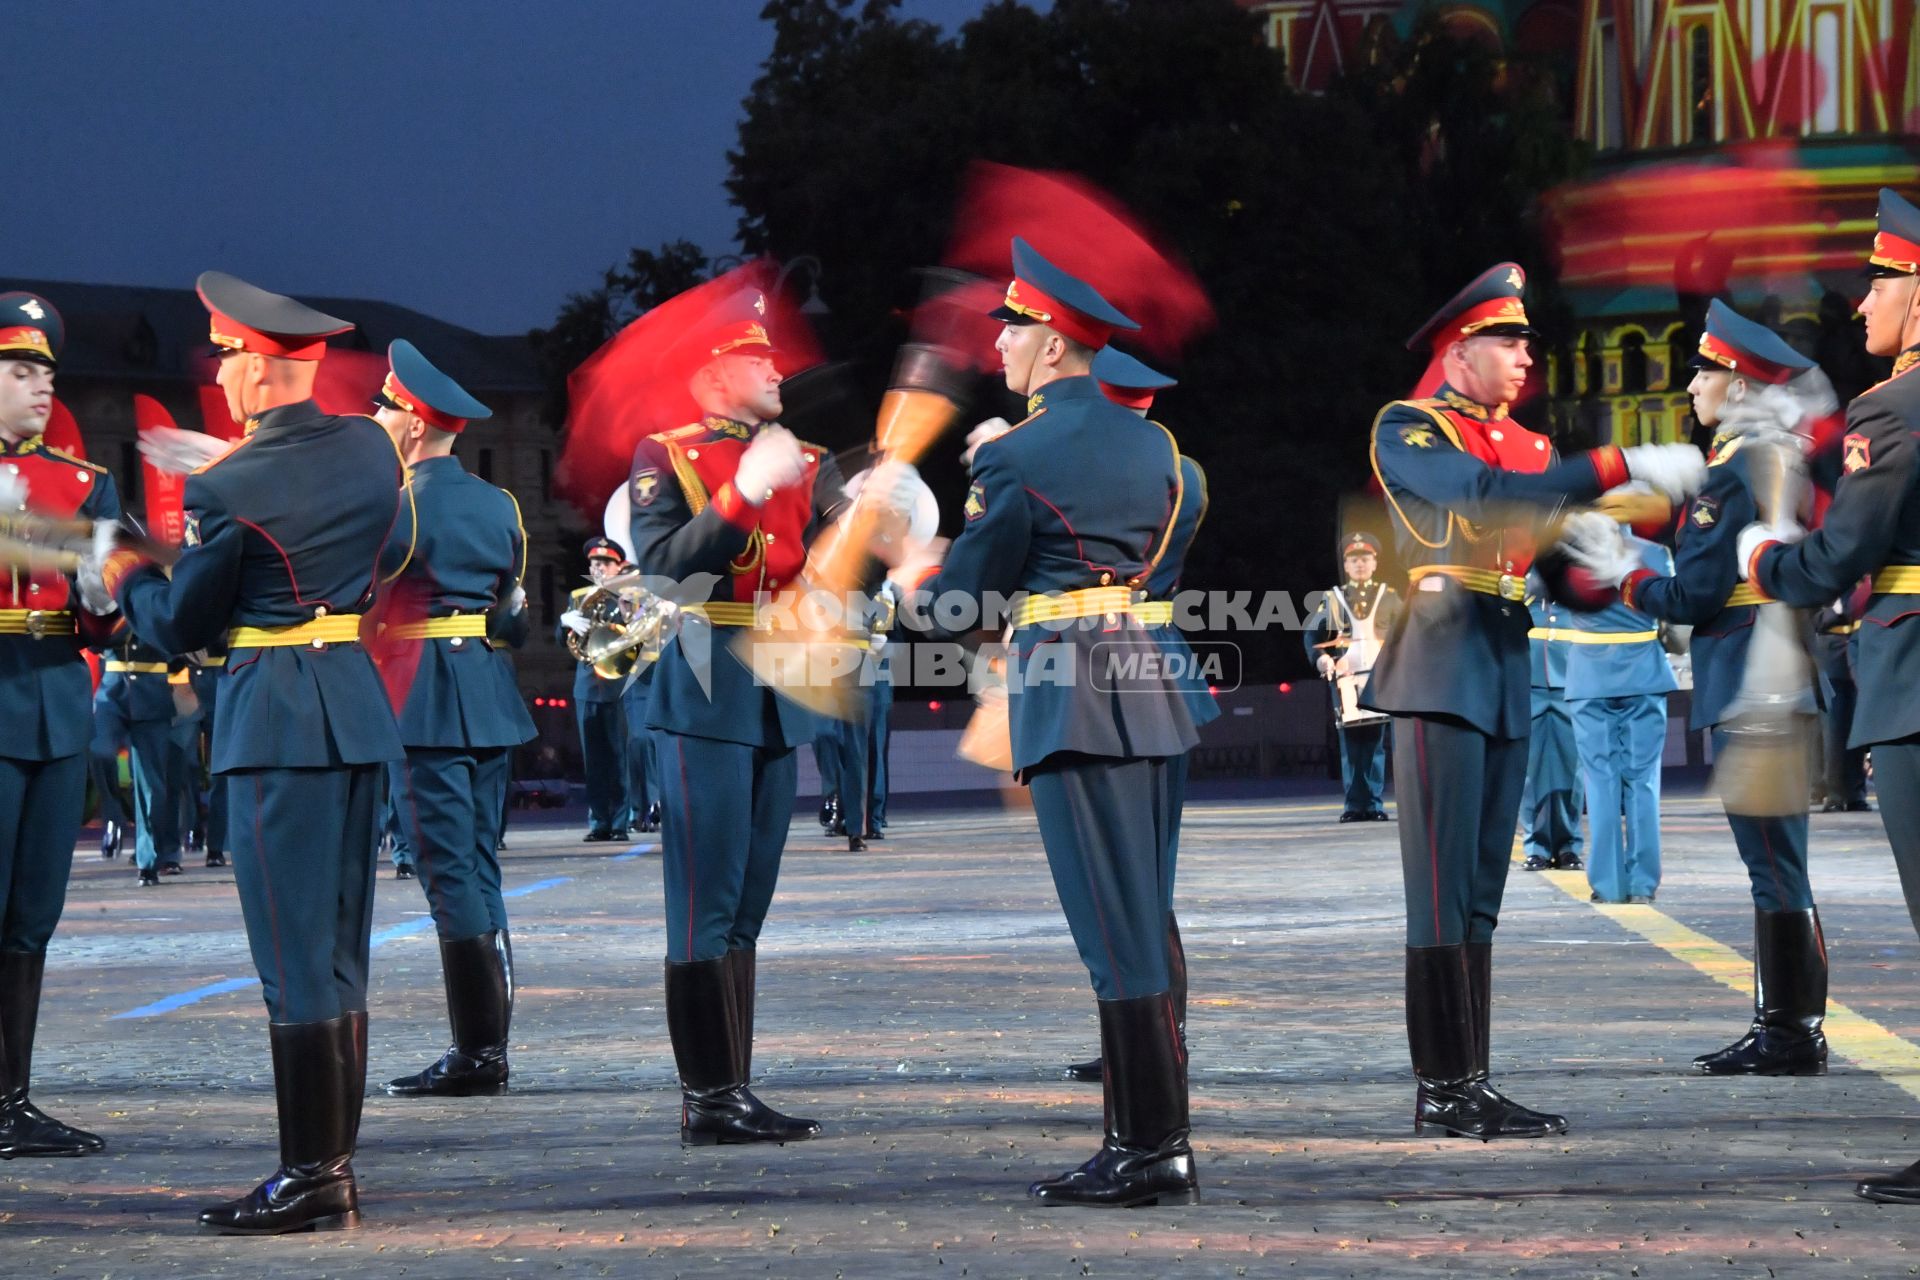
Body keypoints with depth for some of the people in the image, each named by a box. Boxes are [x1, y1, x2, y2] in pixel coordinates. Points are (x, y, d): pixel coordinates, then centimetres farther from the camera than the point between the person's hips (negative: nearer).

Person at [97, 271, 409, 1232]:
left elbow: (180, 630, -5)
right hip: (359, 706, 7)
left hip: (275, 720, -7)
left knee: (293, 953, -4)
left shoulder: (230, 489, -14)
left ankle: (310, 1180, -3)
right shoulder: (372, 448, 4)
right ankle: (335, 1167, 16)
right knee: (338, 954, 12)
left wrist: (127, 578, 17)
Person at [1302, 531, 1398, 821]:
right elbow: (1312, 634, 7)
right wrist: (1321, 659, -11)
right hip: (1346, 678, 0)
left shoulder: (1389, 597, 13)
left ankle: (1373, 805, 0)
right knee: (1351, 743, -2)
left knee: (1374, 742, -2)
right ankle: (1354, 805, -1)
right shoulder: (1332, 599, 12)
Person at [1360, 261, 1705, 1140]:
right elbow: (1489, 497, -20)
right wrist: (1621, 468, -24)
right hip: (1443, 674, -8)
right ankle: (1445, 1090, -7)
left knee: (1481, 893, 8)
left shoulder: (1529, 447, 18)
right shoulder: (1406, 431, -4)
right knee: (1444, 889, -8)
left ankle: (1466, 1088, 10)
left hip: (1508, 682, 8)